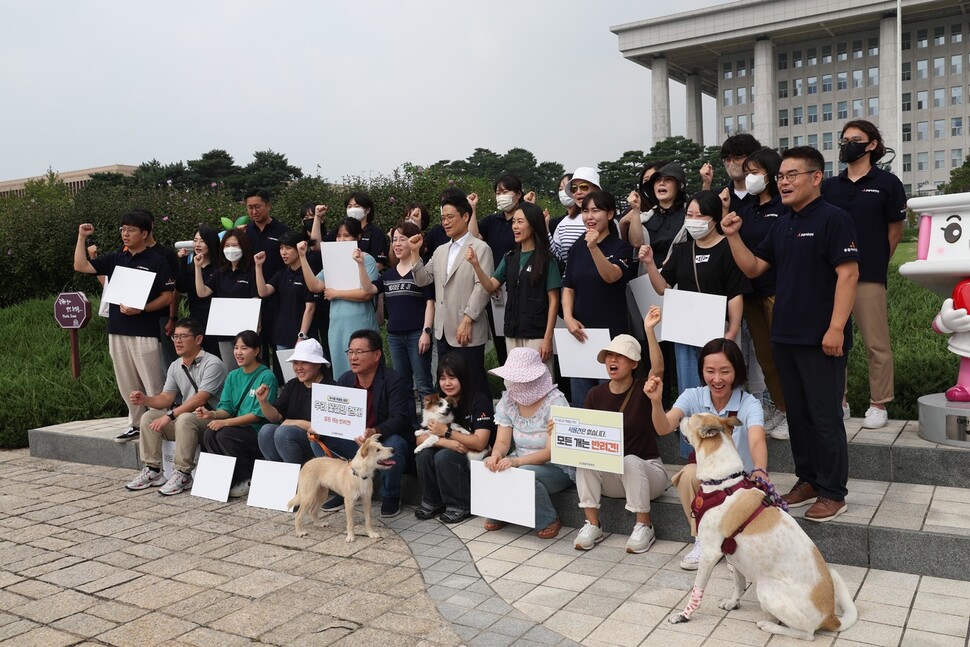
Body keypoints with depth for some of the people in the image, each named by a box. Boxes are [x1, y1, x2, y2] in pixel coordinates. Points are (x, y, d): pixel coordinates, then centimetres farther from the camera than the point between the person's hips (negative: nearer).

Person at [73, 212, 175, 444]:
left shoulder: (156, 261, -3)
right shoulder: (115, 259, 13)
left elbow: (167, 296, -7)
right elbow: (80, 266, 10)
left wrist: (140, 309, -18)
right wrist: (82, 237, 5)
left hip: (145, 331, -6)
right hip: (117, 331, 6)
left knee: (152, 385, -6)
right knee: (127, 384, 13)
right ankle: (136, 423, 23)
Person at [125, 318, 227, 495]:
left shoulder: (212, 364, -15)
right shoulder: (175, 367, 12)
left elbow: (199, 400, -23)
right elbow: (166, 398, 8)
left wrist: (170, 416, -26)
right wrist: (145, 400, -12)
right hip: (186, 414, 8)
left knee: (185, 419, -35)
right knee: (149, 417, -8)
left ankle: (183, 474, -25)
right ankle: (153, 470, -4)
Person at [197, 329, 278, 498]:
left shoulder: (266, 377, -9)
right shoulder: (233, 376, 13)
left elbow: (259, 414, -16)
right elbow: (227, 408, 10)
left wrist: (225, 422, -20)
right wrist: (212, 414, -13)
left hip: (260, 433, -6)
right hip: (238, 428, 6)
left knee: (225, 434, -28)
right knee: (209, 434, -20)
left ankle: (249, 480, -10)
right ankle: (229, 477, -7)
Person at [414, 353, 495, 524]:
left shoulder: (479, 401, -15)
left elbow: (480, 443, -23)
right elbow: (420, 439, -8)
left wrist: (446, 432, -19)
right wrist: (446, 442, -26)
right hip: (453, 453, 5)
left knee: (444, 457, -29)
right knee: (423, 455, -21)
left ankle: (461, 506, -10)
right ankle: (433, 502, -1)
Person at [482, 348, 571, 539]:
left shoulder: (555, 402, -18)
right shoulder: (507, 401, -1)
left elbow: (552, 451, -23)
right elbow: (502, 442, -1)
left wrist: (517, 461, -38)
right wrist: (496, 455, -26)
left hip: (558, 468, -5)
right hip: (521, 463, 5)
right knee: (489, 467, -23)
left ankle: (549, 521, -9)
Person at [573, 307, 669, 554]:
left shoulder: (643, 390, -9)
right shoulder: (595, 395, 1)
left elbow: (658, 369, -31)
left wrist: (649, 330, -43)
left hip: (646, 470, -3)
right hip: (610, 477, 3)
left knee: (630, 461, -35)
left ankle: (644, 526, -16)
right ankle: (592, 525, -18)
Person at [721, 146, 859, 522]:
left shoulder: (832, 219, -10)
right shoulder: (783, 224, 14)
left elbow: (848, 274, -16)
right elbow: (753, 268, 15)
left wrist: (836, 328, -22)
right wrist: (733, 236, 0)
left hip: (821, 339, -8)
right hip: (785, 336, 8)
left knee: (825, 417, 1)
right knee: (797, 414, 15)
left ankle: (833, 493, 13)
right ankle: (807, 480, 28)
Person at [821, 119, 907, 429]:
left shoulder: (887, 183, 2)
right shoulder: (829, 186, 12)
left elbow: (895, 231, 6)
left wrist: (874, 263, 9)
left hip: (869, 277, -4)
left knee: (877, 344, 0)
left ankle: (878, 405, 12)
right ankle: (837, 401, 18)